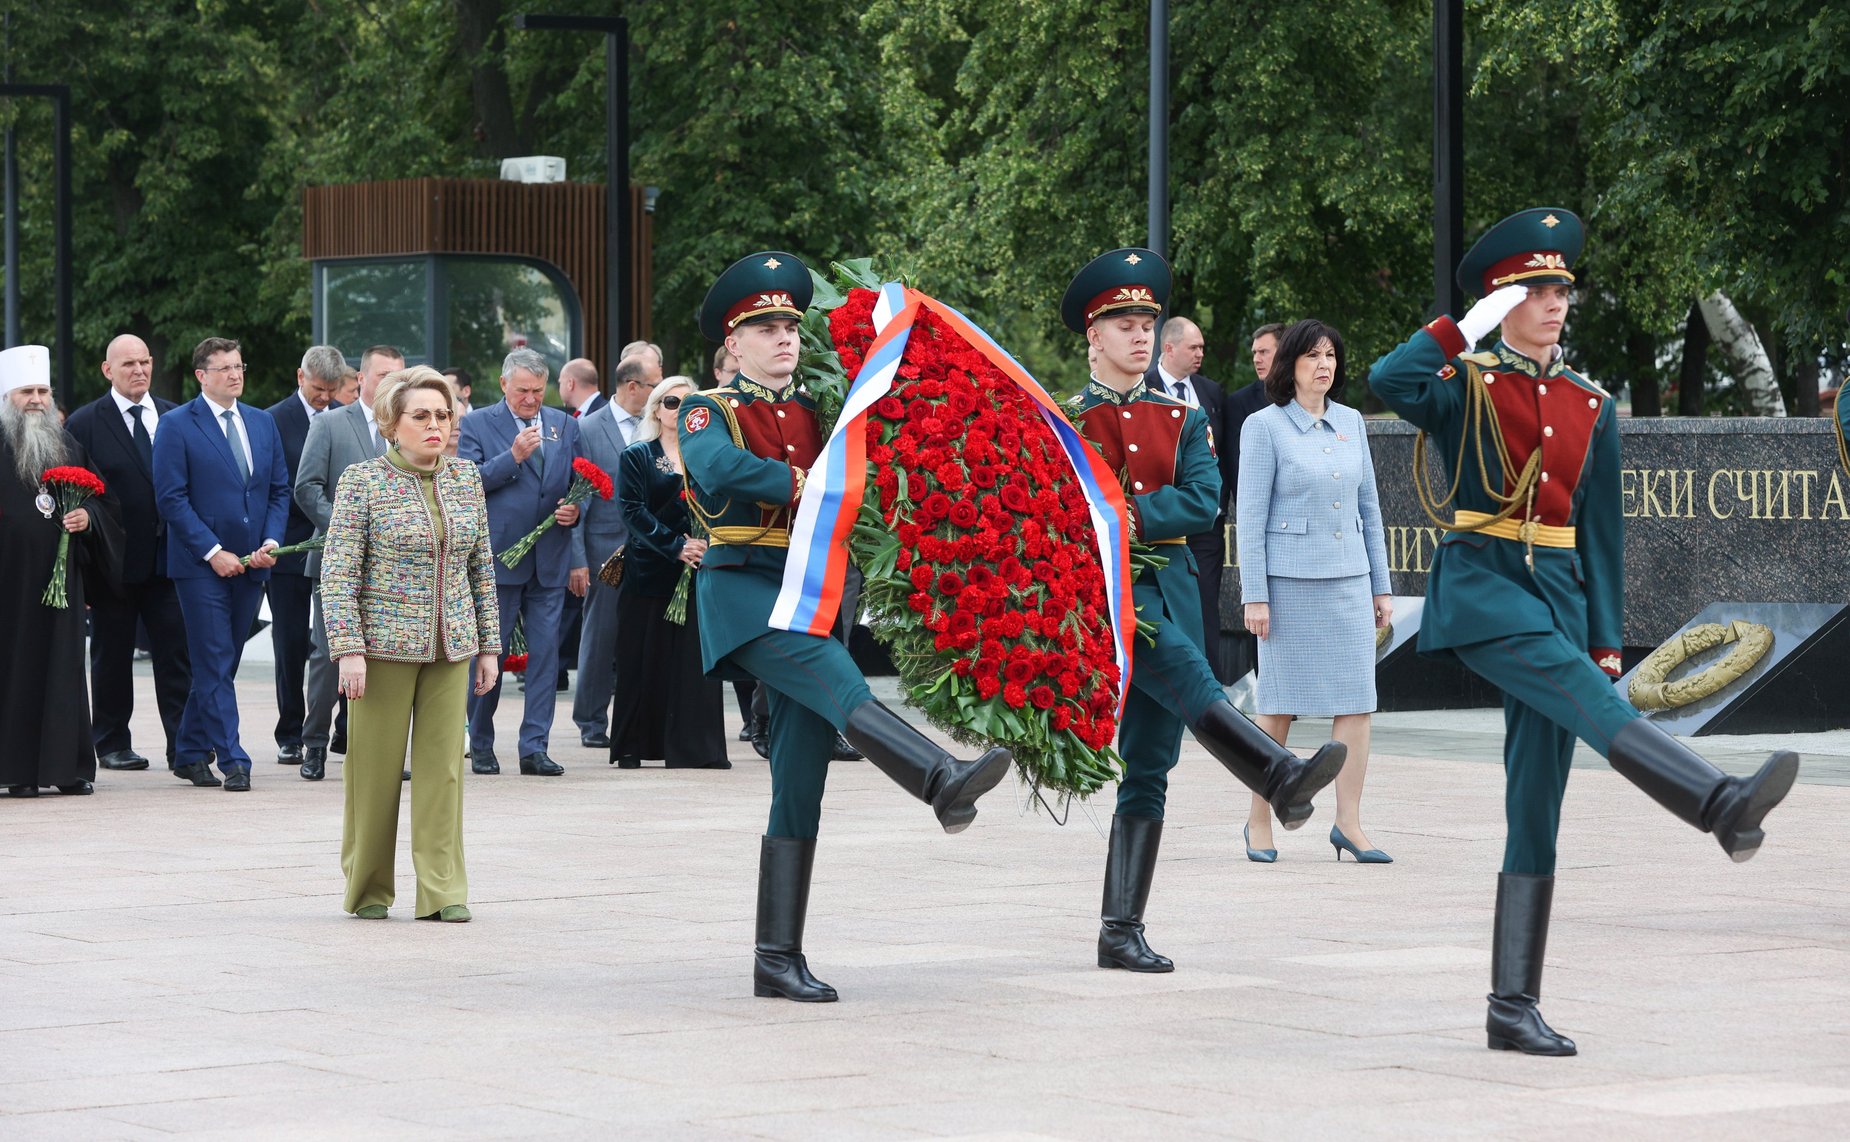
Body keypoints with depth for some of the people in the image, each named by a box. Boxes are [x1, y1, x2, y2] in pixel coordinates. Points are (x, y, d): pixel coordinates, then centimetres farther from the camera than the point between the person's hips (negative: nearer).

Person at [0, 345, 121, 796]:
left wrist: (88, 517, -2)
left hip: (59, 577, 4)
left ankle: (67, 765, 7)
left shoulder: (70, 446, 16)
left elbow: (105, 501, 17)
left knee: (63, 666, 3)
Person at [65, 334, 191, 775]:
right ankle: (112, 742, 18)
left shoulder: (175, 417, 8)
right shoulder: (85, 424, -2)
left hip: (168, 554, 2)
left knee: (176, 653, -3)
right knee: (112, 655, 8)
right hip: (115, 559, -2)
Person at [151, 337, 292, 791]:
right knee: (216, 665, -7)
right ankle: (232, 761, -9)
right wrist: (213, 552, -15)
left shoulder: (262, 423, 12)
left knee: (220, 664, 10)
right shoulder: (177, 425, -4)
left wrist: (271, 542, -2)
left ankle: (192, 753, 21)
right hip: (201, 565, -5)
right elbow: (171, 498, -9)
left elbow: (280, 490, 14)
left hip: (250, 565, 5)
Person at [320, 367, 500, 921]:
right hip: (385, 644, -4)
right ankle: (368, 887, 14)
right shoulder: (362, 481, -5)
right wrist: (349, 649, -14)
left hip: (450, 648, 4)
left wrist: (488, 645, 12)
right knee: (376, 766, 1)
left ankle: (443, 890, 5)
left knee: (443, 766, 2)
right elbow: (338, 572, -7)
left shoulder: (466, 478, 9)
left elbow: (481, 568, 15)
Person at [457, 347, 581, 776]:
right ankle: (481, 745, 14)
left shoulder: (565, 426, 13)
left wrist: (575, 509, -4)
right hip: (497, 557, -3)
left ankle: (534, 748, 3)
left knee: (545, 654, 0)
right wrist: (513, 456, -18)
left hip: (550, 559, 3)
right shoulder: (477, 424, 1)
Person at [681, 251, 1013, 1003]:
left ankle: (779, 957, 4)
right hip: (743, 591, -6)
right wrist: (802, 484, -17)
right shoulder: (710, 411, 3)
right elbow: (716, 467, -19)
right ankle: (943, 782, -55)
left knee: (800, 786, 2)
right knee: (837, 681, -32)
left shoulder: (812, 413, 19)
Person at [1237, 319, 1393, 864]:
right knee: (1280, 702, 1)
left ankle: (1349, 823, 2)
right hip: (1289, 578, -4)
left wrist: (1381, 586, 13)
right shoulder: (1264, 426, -3)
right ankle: (1259, 820, 13)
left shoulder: (1351, 422, 11)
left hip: (1348, 578, 5)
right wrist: (1254, 595, -10)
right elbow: (1251, 515, -5)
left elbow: (1368, 507, 16)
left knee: (1357, 698, -2)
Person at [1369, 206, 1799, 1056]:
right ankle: (1723, 806, -55)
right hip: (1481, 583, -5)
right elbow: (1389, 380, -22)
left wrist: (1605, 639, 9)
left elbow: (1600, 531, 15)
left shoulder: (1589, 406, 14)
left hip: (1557, 593, 5)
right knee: (1578, 691, -33)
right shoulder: (1467, 386, 1)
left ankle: (1514, 1006, 2)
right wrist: (1470, 324, -13)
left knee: (1537, 802, 1)